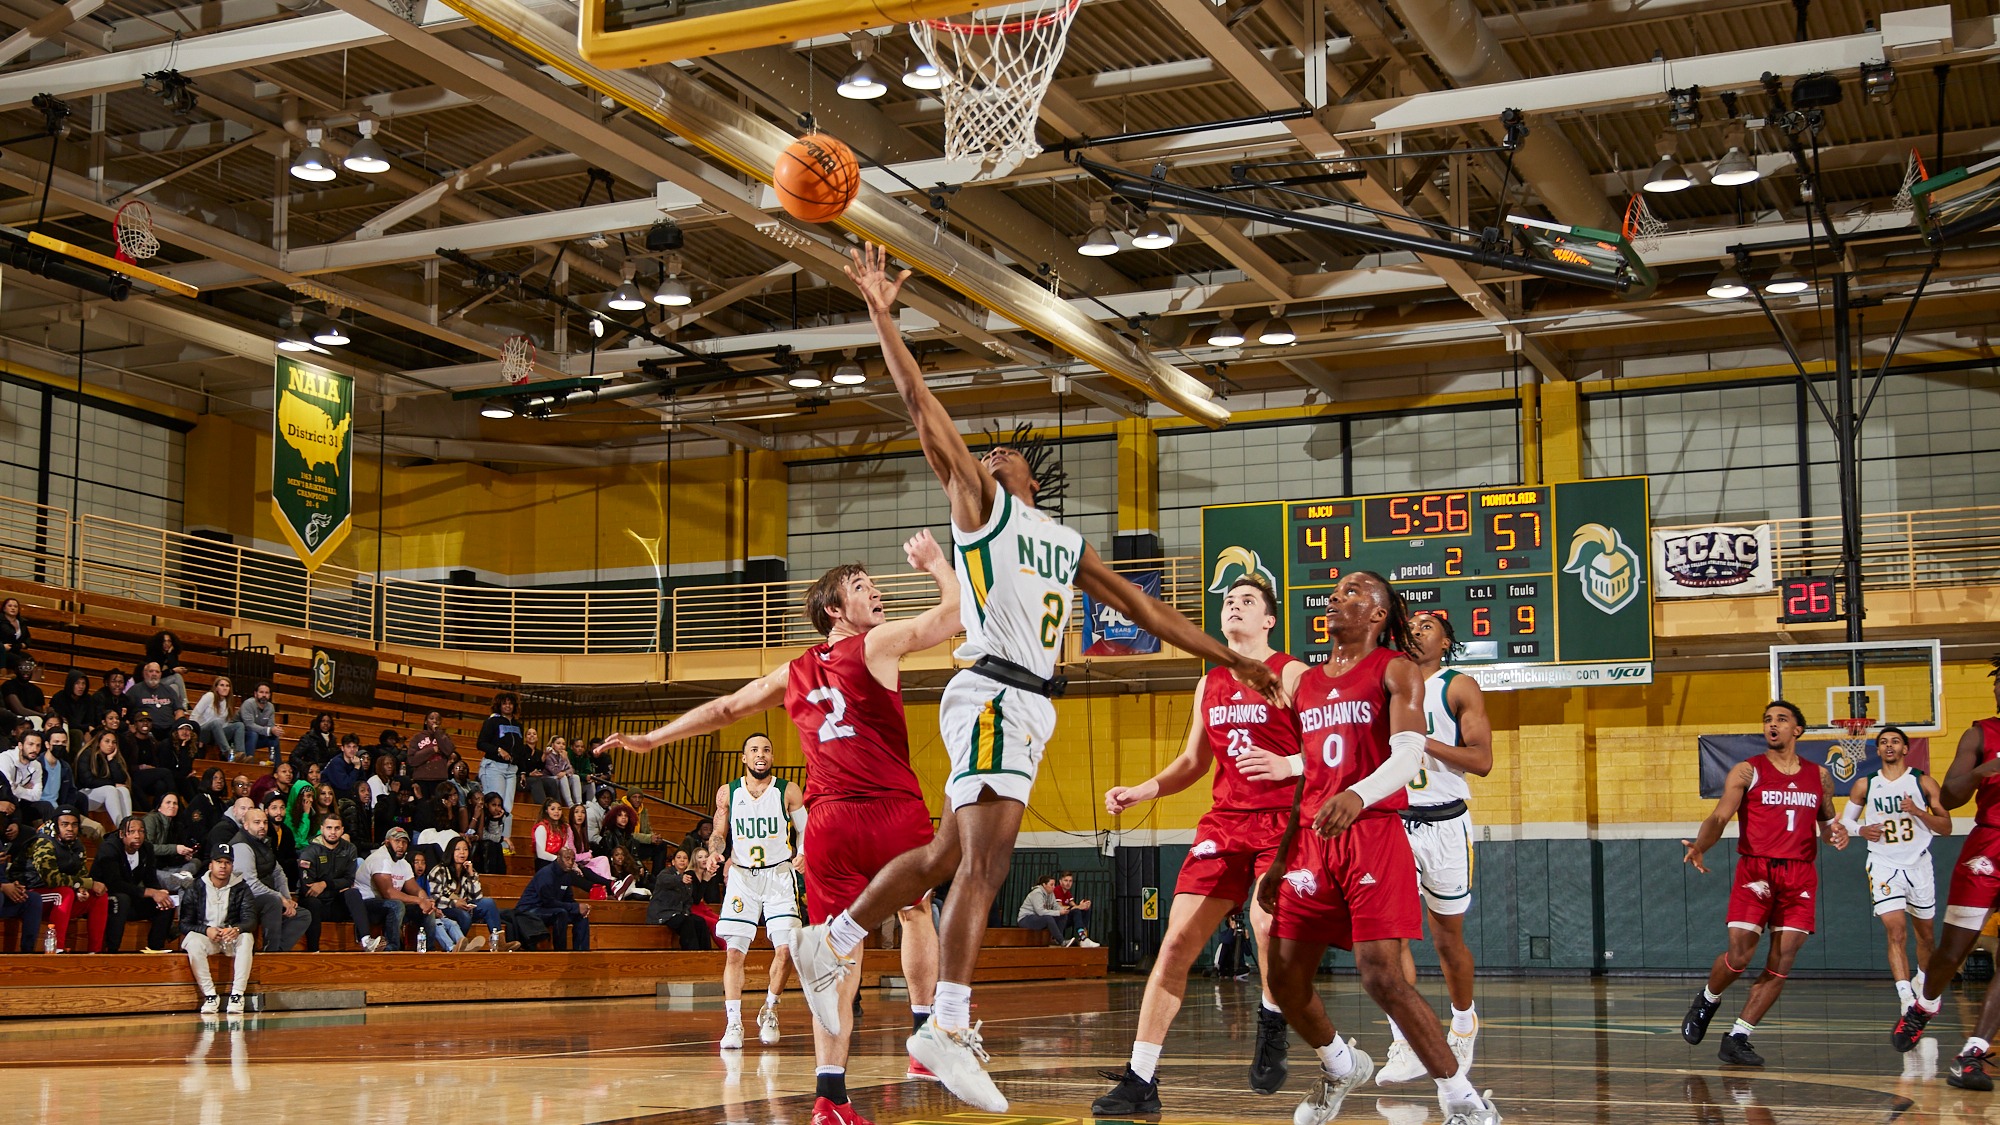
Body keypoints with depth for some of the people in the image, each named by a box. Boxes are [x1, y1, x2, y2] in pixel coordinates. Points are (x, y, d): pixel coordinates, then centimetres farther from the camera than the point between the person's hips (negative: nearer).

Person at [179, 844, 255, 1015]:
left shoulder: (241, 889, 1)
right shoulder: (196, 889, -1)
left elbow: (250, 919, -9)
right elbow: (184, 924, -6)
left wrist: (236, 929, -33)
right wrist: (207, 930, -26)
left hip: (231, 937, 1)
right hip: (205, 936, 0)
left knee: (246, 938, -32)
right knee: (193, 942, -34)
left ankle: (237, 995, -32)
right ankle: (209, 995, -30)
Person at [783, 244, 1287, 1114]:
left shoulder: (1067, 543, 26)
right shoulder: (977, 503, 8)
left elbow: (1142, 607, 27)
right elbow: (922, 406, 0)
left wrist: (1230, 660, 25)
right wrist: (881, 315, -5)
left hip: (1030, 707, 8)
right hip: (992, 696, -8)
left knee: (947, 856, 11)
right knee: (985, 858, -17)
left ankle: (829, 946, 24)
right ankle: (948, 1030, -21)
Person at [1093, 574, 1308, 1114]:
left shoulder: (1291, 674, -2)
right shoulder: (1210, 684, 16)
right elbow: (1192, 762, 23)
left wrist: (1288, 765, -24)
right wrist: (1141, 791, 9)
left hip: (1283, 822, -5)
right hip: (1224, 823, 5)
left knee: (1268, 923, -30)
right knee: (1176, 943, -3)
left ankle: (1272, 1024, 2)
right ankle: (1140, 1080, 0)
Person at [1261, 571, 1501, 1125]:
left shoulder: (1396, 671, -1)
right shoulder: (1307, 683, 17)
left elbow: (1407, 755, -18)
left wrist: (1358, 795, -37)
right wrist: (1279, 861, 18)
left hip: (1374, 835, -6)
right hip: (1313, 842, 6)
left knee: (1381, 976, -17)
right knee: (1285, 979, 5)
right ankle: (1341, 1067, 32)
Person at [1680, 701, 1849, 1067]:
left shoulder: (1819, 776, 13)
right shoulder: (1747, 772, 1)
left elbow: (1825, 823, 23)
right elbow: (1719, 818, -8)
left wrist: (1835, 832, -2)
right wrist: (1700, 845, -29)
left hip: (1800, 875, 3)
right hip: (1755, 871, -3)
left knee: (1782, 964, -3)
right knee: (1739, 956, -11)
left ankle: (1738, 1037, 4)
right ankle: (1707, 1001, 22)